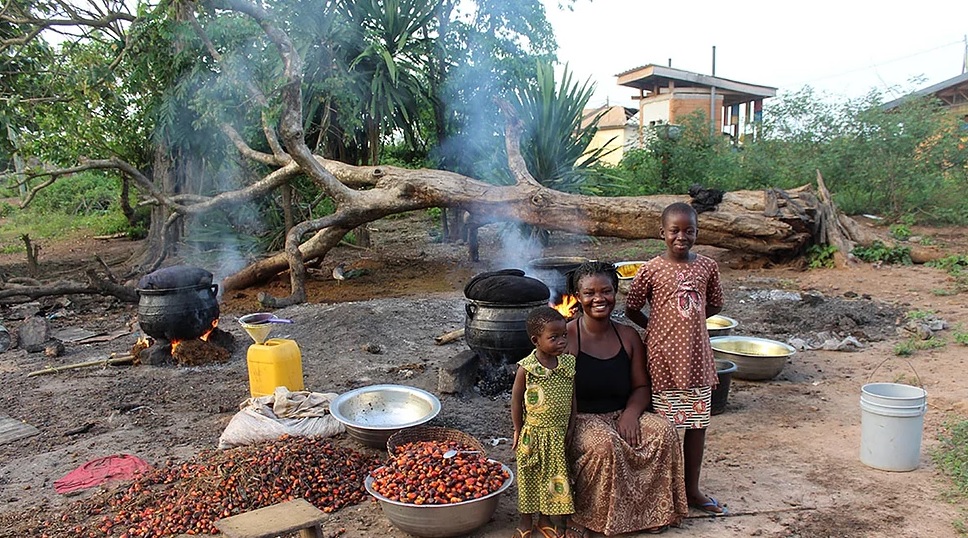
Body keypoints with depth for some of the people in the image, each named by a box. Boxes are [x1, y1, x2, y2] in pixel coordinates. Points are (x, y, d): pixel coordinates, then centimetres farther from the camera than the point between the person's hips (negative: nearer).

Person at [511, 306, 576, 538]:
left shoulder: (569, 363, -5)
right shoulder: (526, 368, -16)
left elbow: (573, 397, 4)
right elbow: (516, 399, -7)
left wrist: (570, 429, 4)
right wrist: (518, 431, -3)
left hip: (558, 435, 3)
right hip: (533, 434, -3)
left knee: (554, 477, 14)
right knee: (529, 477, 12)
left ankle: (545, 519, 33)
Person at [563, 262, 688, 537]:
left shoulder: (628, 336, 8)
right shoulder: (567, 337, -7)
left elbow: (641, 387, 9)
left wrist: (630, 414, -12)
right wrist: (572, 427, -22)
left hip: (621, 415, 5)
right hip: (580, 419, -5)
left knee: (664, 432, -20)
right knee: (605, 443, -35)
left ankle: (650, 510, -1)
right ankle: (581, 516, -13)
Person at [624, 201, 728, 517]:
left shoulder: (707, 266, 2)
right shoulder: (651, 270, -8)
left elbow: (715, 305, 14)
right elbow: (631, 309, 0)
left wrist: (686, 322, 5)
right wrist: (659, 328, 3)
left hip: (697, 355, 4)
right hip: (663, 357, -4)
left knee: (697, 422, 13)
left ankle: (692, 489, 28)